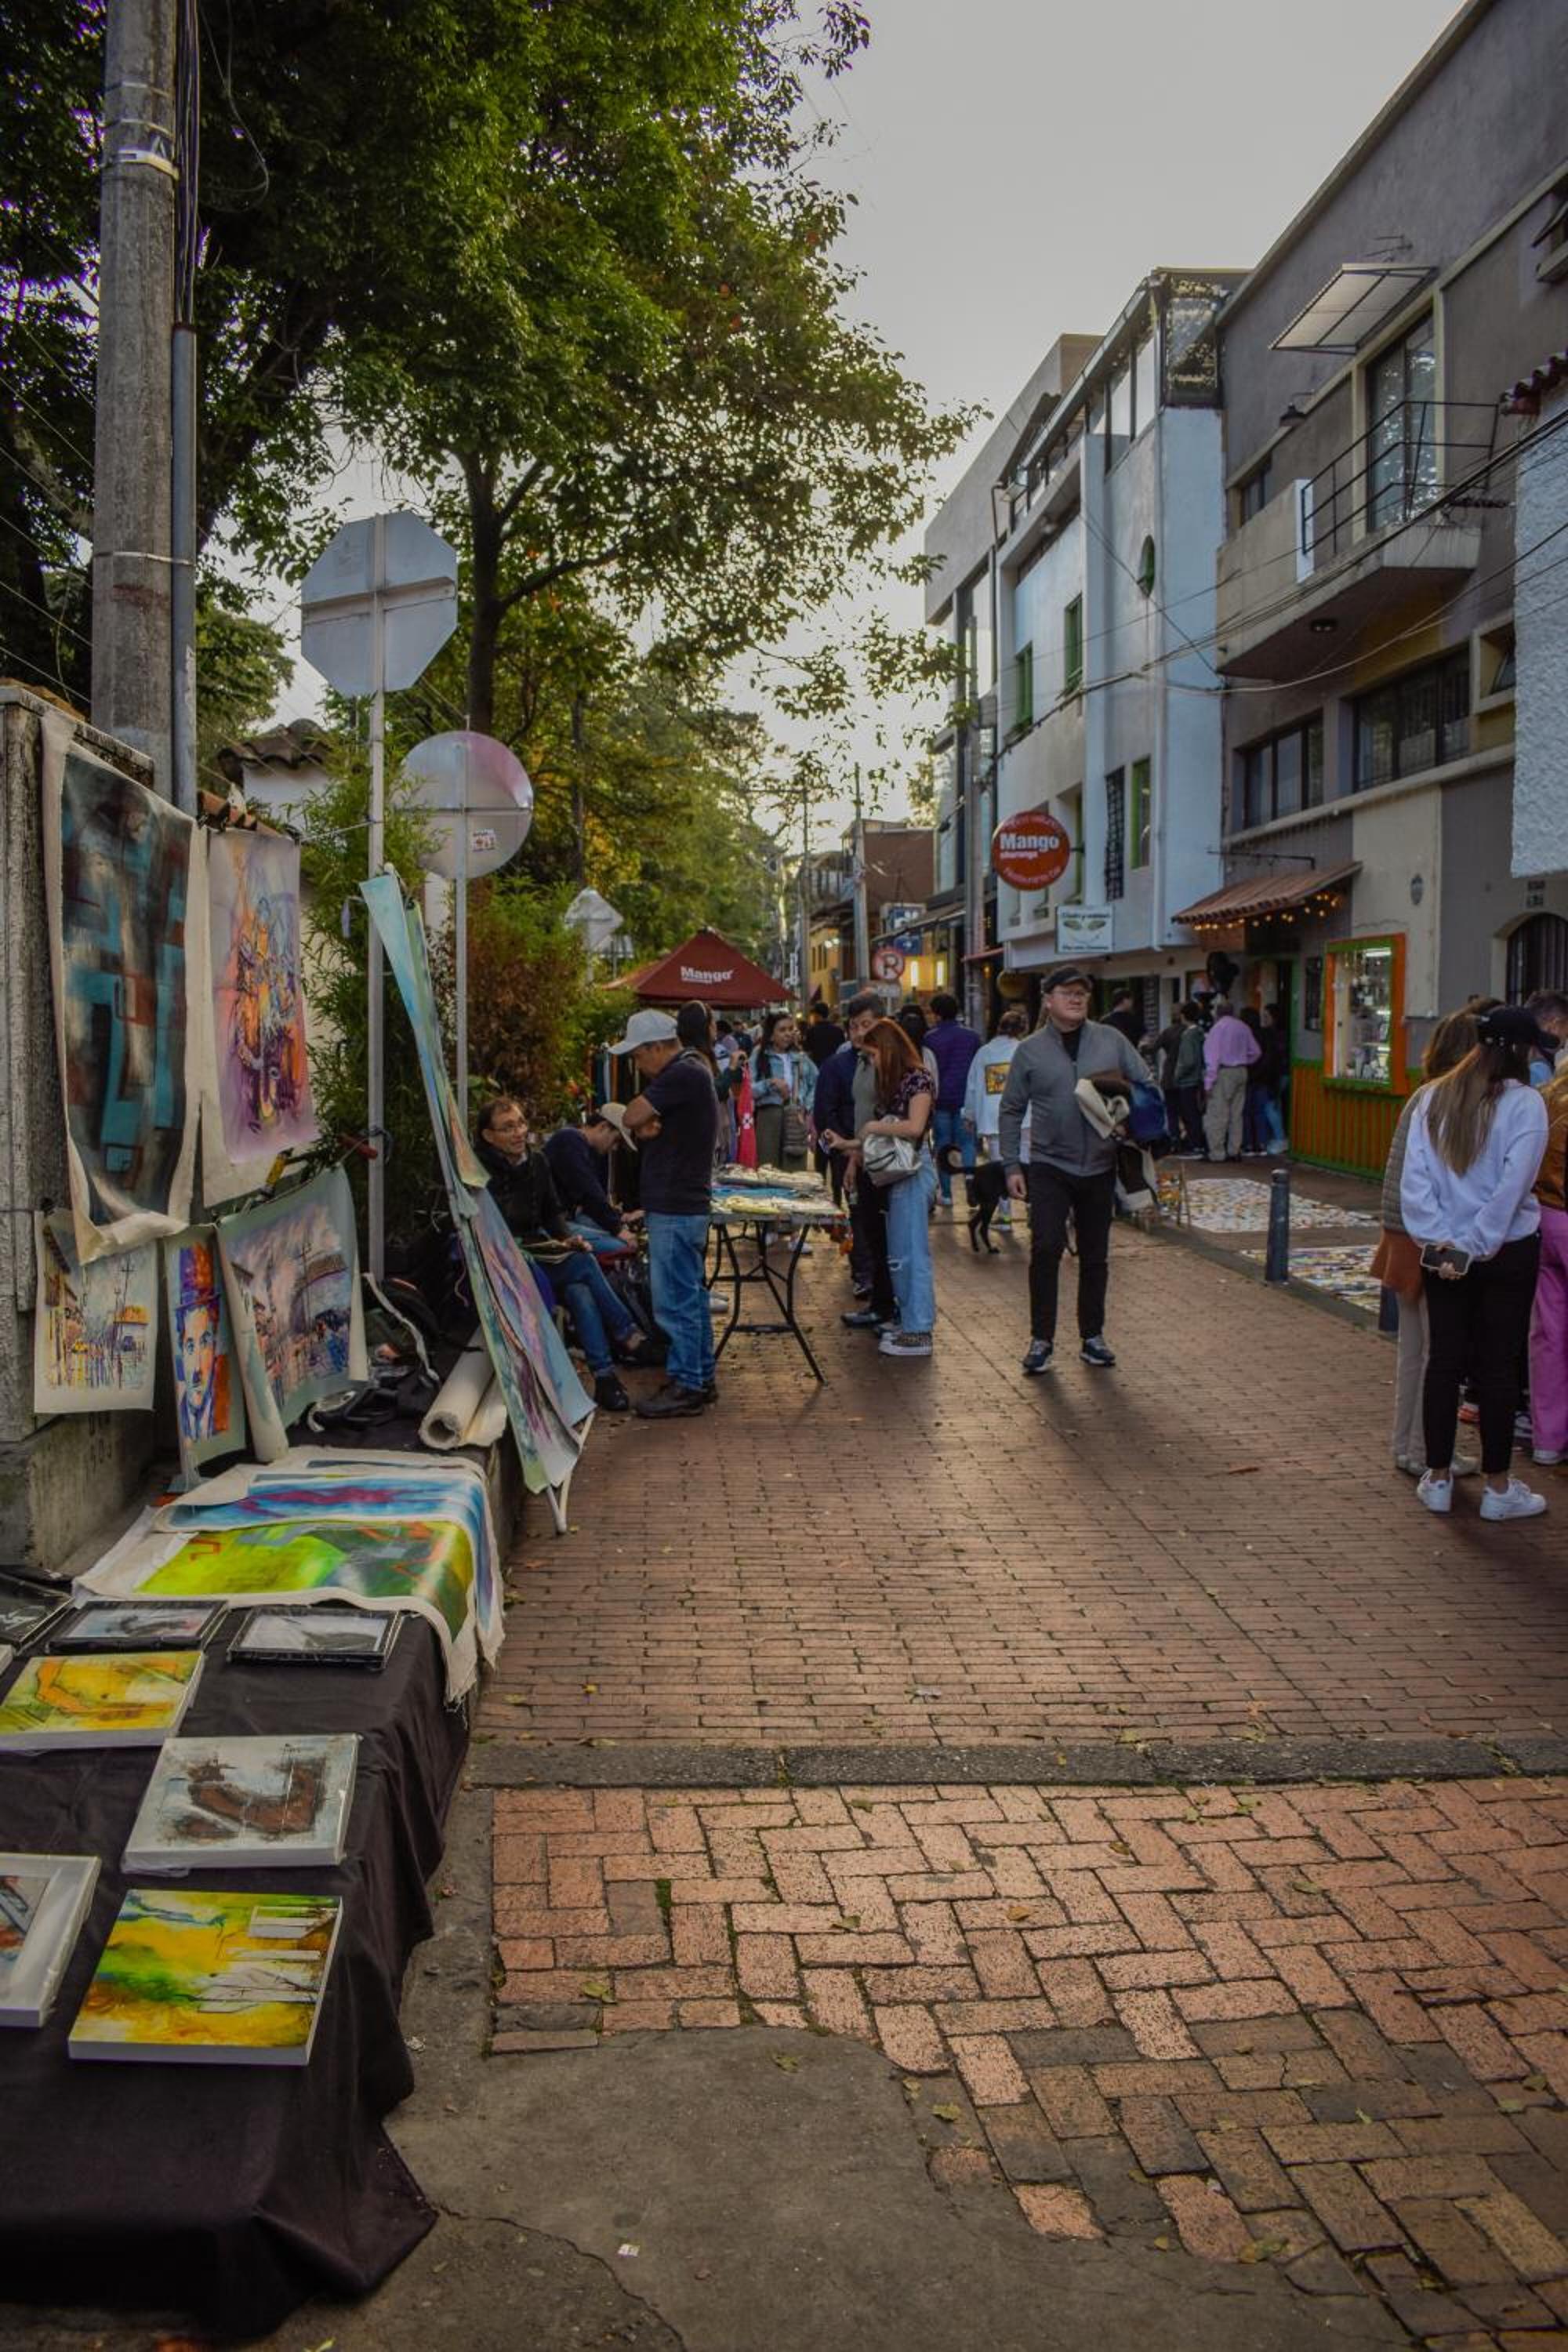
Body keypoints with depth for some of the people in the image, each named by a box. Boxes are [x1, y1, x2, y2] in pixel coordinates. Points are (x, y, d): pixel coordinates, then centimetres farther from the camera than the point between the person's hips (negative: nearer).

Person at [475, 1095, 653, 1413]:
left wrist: (568, 1238, -4)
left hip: (536, 1253, 6)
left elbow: (553, 1212, 16)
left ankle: (605, 1375, -24)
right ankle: (627, 1334, -15)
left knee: (579, 1291, -25)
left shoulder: (537, 1162, 8)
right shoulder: (480, 1170, -11)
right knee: (583, 1264, -26)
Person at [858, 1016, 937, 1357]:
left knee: (911, 1253, -7)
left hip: (914, 1172, -10)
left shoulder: (918, 1079, -11)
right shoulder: (893, 1083, 17)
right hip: (897, 1173, 10)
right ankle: (910, 1322, 19)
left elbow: (915, 1127, -23)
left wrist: (873, 1127, -13)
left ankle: (919, 1332, -4)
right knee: (899, 1254, 12)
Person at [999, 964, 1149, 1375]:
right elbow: (1011, 1111, 4)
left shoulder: (1111, 1040, 2)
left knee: (1095, 1256, 11)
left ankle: (1092, 1336, 23)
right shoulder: (1030, 1051, -1)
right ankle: (1041, 1339, -1)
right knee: (1046, 1249, -12)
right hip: (1049, 1166, -2)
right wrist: (1012, 1166, -1)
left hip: (1100, 1167, 2)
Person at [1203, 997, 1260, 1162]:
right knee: (1237, 1114, 11)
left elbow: (1213, 1056, -12)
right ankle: (1234, 1151, 13)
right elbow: (1255, 1051, 14)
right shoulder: (1243, 1027, 10)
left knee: (1217, 1114, -4)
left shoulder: (1218, 1028, -9)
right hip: (1241, 1072, 7)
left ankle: (1217, 1152, -6)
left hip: (1223, 1073, -7)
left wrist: (1209, 1081, -11)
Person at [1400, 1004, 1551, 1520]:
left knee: (1444, 1360, 10)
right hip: (1507, 1251, -4)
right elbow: (1513, 1186, -16)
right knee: (1499, 1365, 5)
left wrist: (1442, 1244, -5)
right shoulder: (1524, 1103, -11)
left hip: (1442, 1252, 4)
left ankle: (1438, 1478, 17)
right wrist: (1479, 1245, -10)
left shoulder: (1433, 1098, 1)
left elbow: (1413, 1181, -4)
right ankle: (1498, 1486, 13)